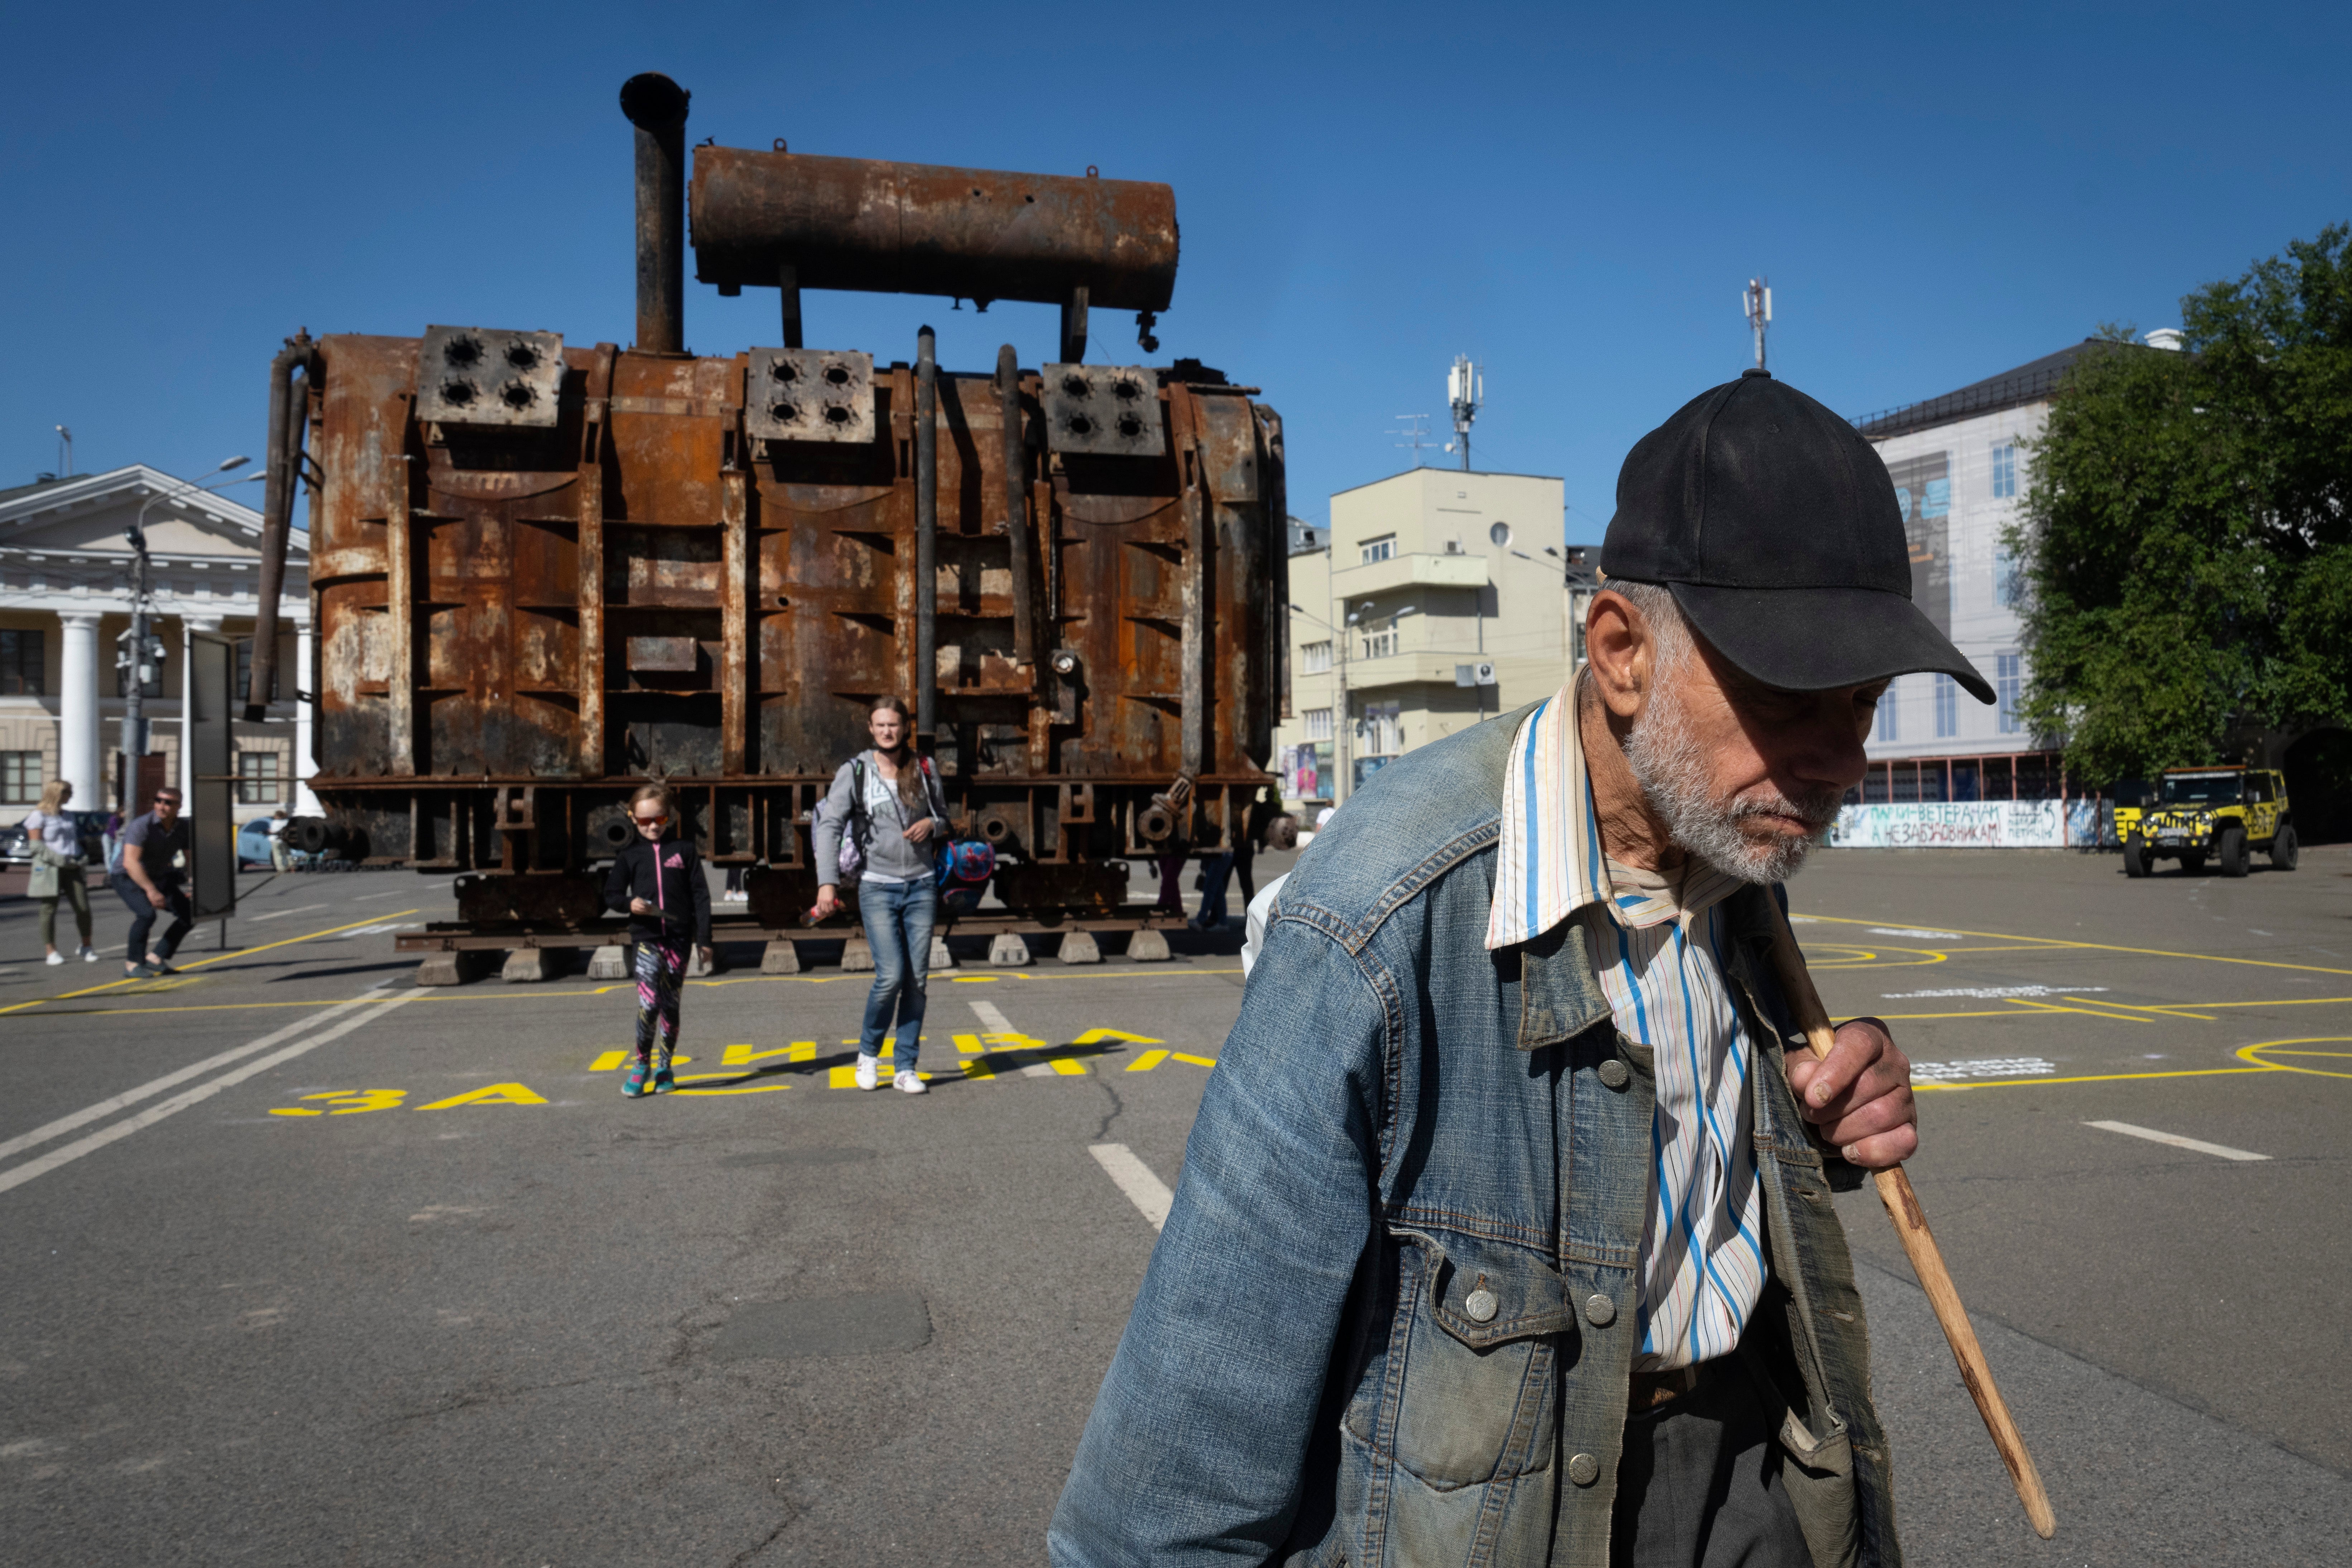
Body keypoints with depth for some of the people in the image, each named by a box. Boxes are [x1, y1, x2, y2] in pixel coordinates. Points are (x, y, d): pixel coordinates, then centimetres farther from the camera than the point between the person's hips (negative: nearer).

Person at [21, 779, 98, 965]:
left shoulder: (69, 817, 19)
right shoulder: (39, 816, -2)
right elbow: (36, 846, -8)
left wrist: (81, 858, 9)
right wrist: (58, 859, -18)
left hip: (72, 867, 5)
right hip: (49, 869, -5)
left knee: (83, 907, -3)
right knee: (49, 909, -1)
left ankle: (87, 947, 9)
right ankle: (51, 952, 6)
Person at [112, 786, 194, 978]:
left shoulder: (183, 829, -6)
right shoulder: (141, 825, -25)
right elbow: (130, 862, -34)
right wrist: (151, 890, -42)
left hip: (160, 878, 6)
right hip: (128, 878, -6)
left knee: (189, 914, -4)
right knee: (146, 914, -29)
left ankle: (156, 958, 6)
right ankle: (133, 964, -13)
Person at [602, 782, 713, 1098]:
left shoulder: (685, 849, 5)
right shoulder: (630, 855, 7)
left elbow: (700, 894, 5)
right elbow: (611, 895, 13)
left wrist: (704, 938, 1)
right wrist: (630, 903, -10)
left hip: (678, 939, 0)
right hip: (645, 938, 0)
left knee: (670, 1006, 7)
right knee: (648, 1003, -14)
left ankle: (664, 1067, 22)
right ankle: (642, 1064, 4)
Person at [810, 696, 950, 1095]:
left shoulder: (924, 771, 9)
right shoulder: (854, 772, -1)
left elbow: (943, 818, 21)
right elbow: (830, 826, -6)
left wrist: (932, 824, -3)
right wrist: (828, 882, -17)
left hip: (921, 886, 3)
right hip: (877, 887, -3)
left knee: (917, 980, 1)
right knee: (891, 976, -13)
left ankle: (906, 1069, 11)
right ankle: (868, 1052, 12)